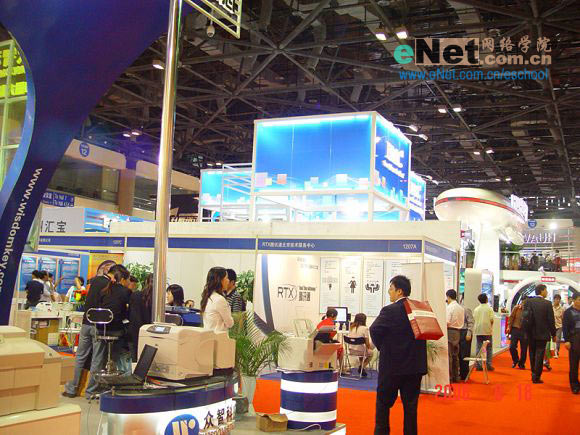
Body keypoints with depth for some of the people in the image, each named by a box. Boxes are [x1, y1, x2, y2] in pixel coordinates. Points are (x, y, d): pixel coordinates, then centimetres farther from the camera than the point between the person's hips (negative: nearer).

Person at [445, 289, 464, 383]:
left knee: (449, 355, -4)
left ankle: (449, 377, -4)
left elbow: (447, 323, -18)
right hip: (458, 332, 8)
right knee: (455, 355, 14)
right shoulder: (461, 308, 10)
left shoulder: (449, 307, -13)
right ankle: (456, 376, 19)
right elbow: (462, 322, 12)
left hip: (450, 332, -8)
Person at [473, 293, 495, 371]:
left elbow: (474, 319, 3)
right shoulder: (489, 309, -4)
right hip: (487, 330, -3)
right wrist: (491, 327, 8)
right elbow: (491, 320, -8)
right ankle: (488, 365, 4)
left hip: (478, 331, 3)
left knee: (478, 348, 5)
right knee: (489, 348, 6)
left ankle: (478, 365, 3)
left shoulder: (476, 309, 6)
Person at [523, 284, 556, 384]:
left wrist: (526, 331, 11)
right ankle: (536, 377, -1)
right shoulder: (547, 304, -11)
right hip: (542, 333, -4)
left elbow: (525, 317, 0)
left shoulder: (529, 302, -2)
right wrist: (553, 334, 2)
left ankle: (534, 374, 25)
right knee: (539, 354, 0)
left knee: (532, 354, 15)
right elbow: (551, 320, -8)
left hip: (531, 333, 4)